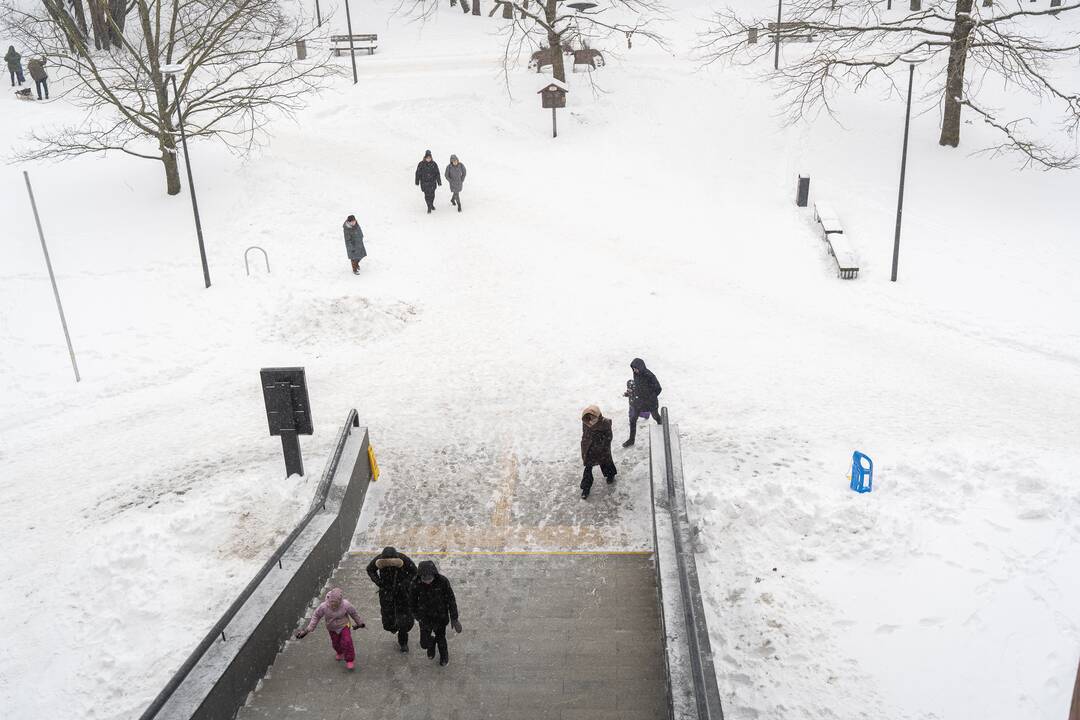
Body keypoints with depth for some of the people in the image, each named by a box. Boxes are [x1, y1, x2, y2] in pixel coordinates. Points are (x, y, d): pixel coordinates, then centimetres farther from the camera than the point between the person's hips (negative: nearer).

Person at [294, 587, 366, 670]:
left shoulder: (346, 605, -32)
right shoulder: (323, 606, -31)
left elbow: (353, 613, -12)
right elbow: (316, 616, -12)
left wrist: (359, 623, 5)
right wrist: (308, 629, -11)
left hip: (344, 626, -2)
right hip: (332, 628, 2)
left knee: (347, 642, -14)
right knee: (336, 643, 16)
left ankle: (350, 660, 10)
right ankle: (339, 652, 53)